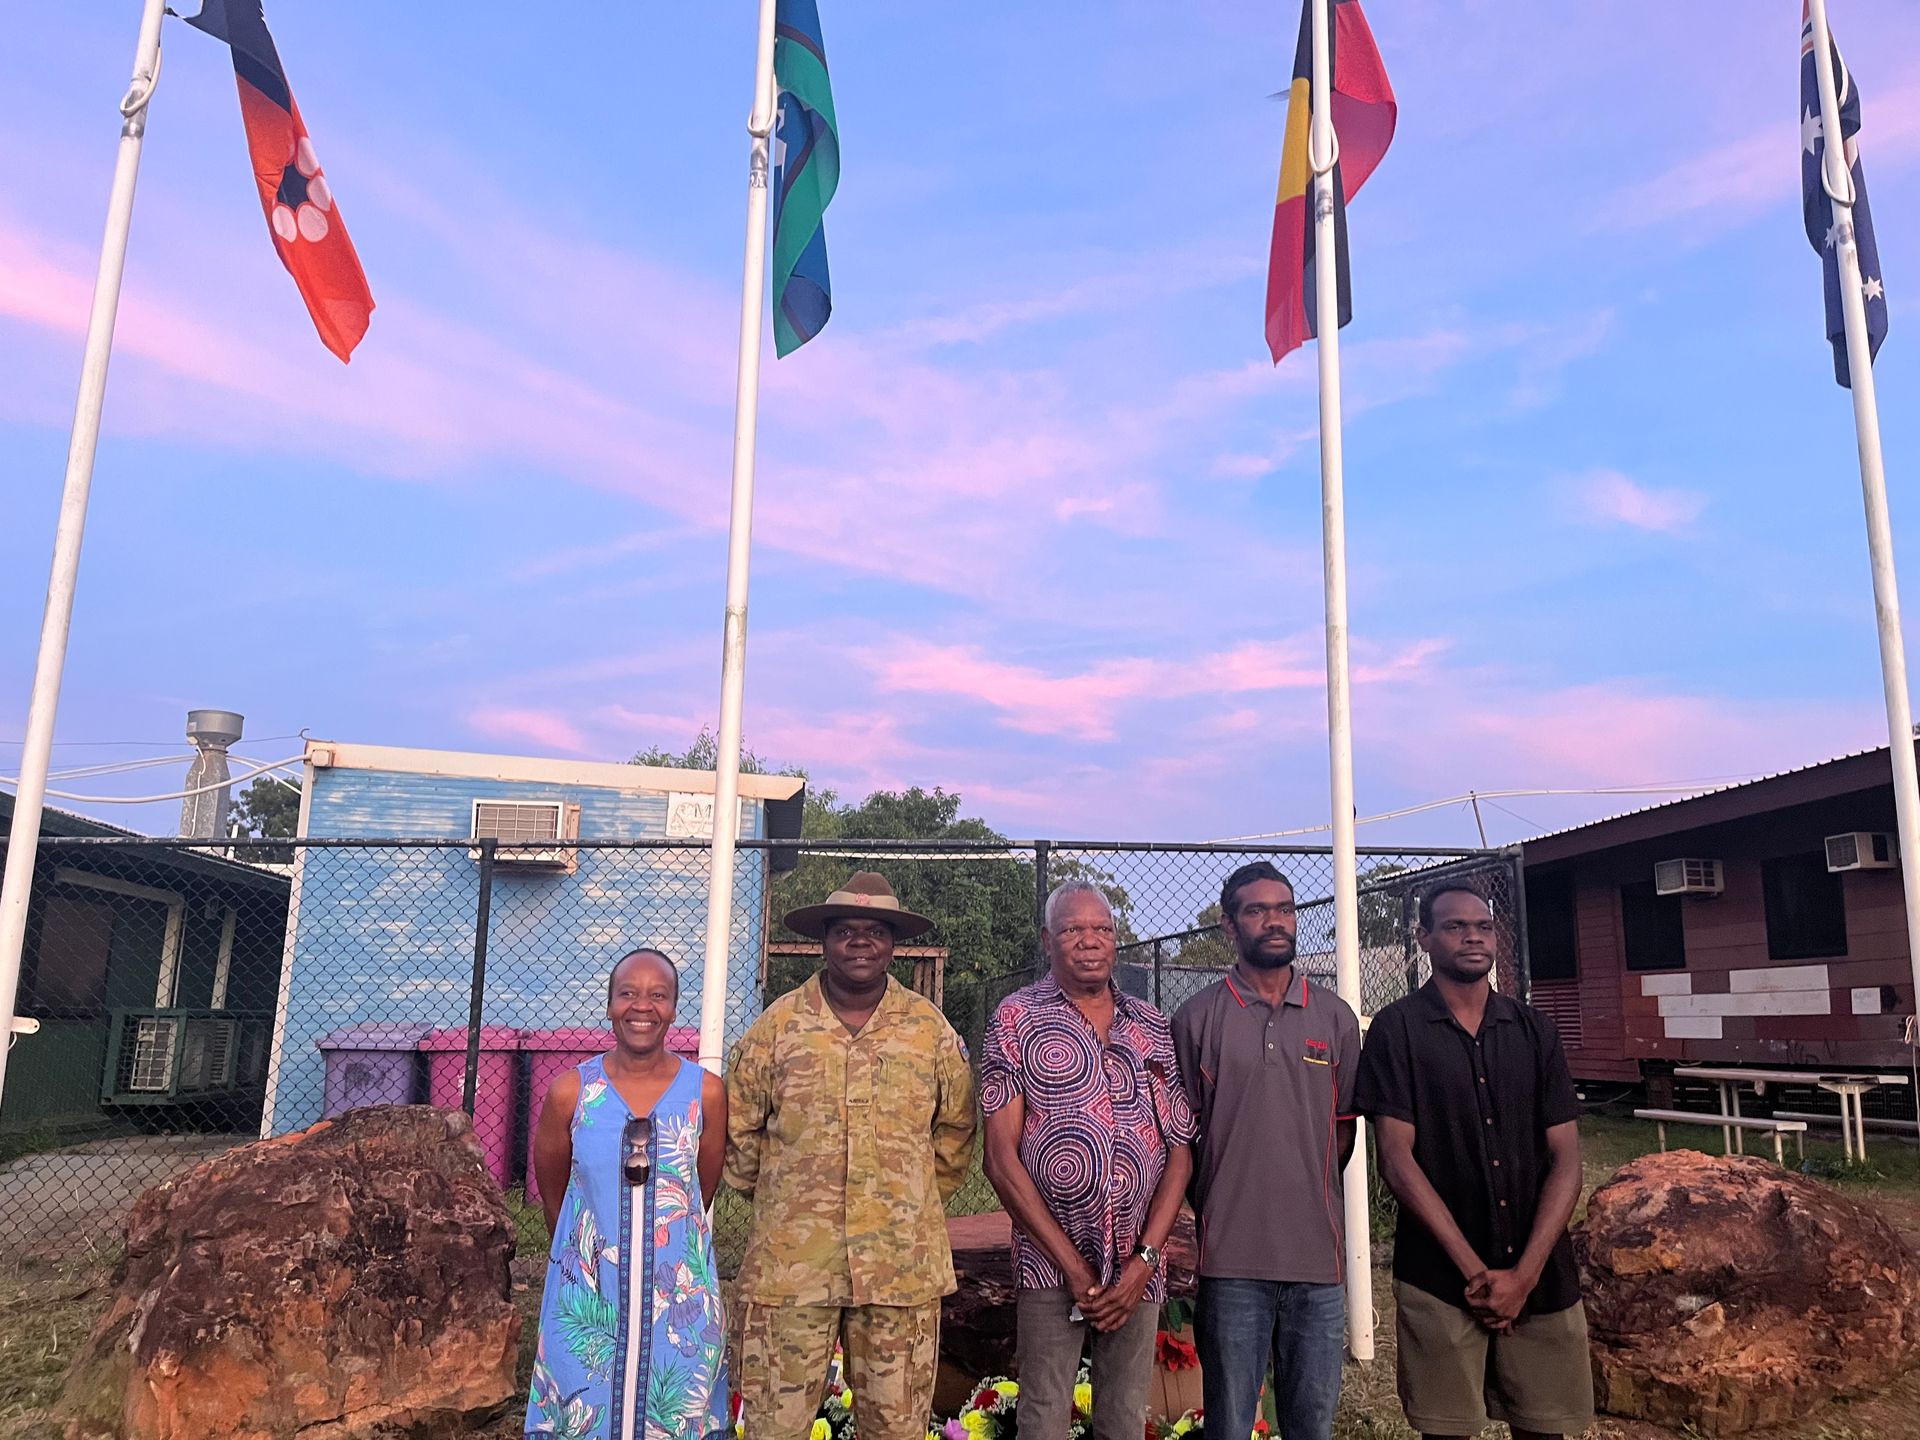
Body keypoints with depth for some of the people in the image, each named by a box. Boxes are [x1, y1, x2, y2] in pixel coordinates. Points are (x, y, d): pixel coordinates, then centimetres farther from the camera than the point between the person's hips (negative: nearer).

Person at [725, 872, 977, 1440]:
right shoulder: (778, 1024, 1)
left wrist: (916, 1198, 10)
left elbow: (955, 1130, 12)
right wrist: (775, 1199, 9)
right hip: (789, 1263, -1)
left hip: (903, 1267, 1)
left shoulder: (931, 1028, 4)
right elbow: (739, 1129, 9)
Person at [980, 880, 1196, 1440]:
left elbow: (1180, 1150, 6)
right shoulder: (1017, 1020, -2)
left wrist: (1145, 1259, -6)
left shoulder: (1153, 1027, 8)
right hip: (1051, 1266, -3)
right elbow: (1001, 1157, -7)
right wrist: (1072, 1265, -9)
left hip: (1139, 1269, 3)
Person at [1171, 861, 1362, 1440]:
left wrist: (1307, 1194, 7)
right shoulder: (1198, 1018, -2)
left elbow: (1344, 1126, 12)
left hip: (1318, 1255, 3)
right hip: (1232, 1260, -2)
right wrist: (1214, 1212, 0)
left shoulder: (1335, 1017, 6)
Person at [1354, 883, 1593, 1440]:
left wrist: (1524, 1273, -9)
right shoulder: (1396, 1030, -4)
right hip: (1439, 1279, -3)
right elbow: (1397, 1158, -9)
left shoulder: (1535, 1029, 6)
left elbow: (1565, 1159, 2)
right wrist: (1474, 1269, -13)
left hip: (1542, 1278, 3)